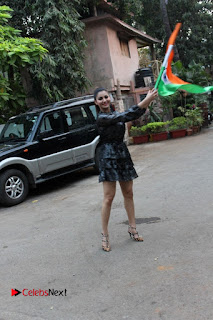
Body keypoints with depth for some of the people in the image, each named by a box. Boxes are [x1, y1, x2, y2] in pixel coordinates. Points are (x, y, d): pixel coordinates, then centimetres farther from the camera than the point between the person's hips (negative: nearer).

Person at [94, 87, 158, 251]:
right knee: (109, 197, -6)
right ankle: (105, 235, 4)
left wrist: (148, 101, -16)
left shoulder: (115, 113, 13)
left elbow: (134, 115, 0)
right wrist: (146, 101, -26)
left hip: (123, 154, 8)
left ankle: (132, 228, 22)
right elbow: (125, 116, -22)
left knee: (128, 194, 11)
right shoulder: (102, 118, -11)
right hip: (108, 157, -7)